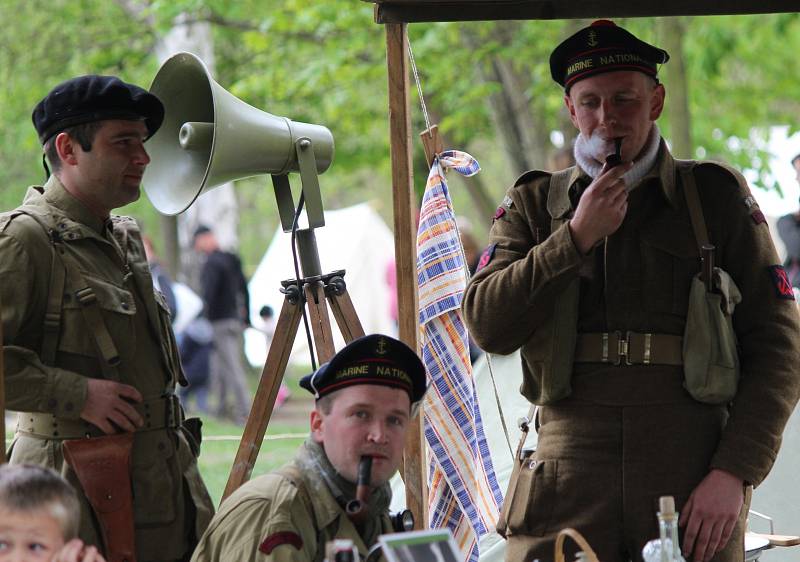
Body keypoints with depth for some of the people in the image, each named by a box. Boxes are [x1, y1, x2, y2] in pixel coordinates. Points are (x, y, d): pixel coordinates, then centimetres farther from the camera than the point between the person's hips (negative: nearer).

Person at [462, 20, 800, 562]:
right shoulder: (534, 205, 14)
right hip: (569, 479, 1)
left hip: (693, 487, -1)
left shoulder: (715, 195, 9)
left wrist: (733, 473, -7)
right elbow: (487, 325, 1)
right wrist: (577, 236, -7)